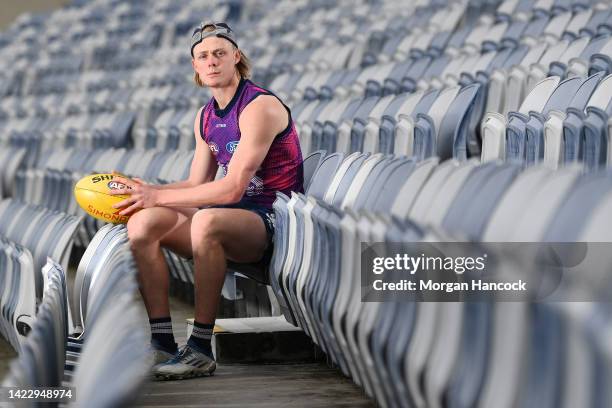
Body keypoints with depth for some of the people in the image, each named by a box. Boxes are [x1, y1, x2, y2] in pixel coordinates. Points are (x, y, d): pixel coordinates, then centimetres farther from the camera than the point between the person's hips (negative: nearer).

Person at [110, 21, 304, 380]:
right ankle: (163, 344, -18)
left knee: (206, 220, -38)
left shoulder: (260, 107, -13)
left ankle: (201, 350, -31)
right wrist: (144, 191, -1)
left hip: (272, 220, -8)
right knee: (144, 222, -12)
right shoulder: (205, 117, 15)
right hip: (231, 217, 8)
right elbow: (198, 185, 15)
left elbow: (232, 189, -20)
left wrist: (158, 196, -17)